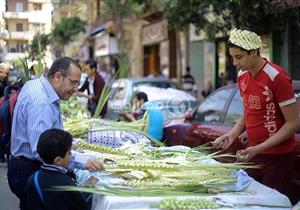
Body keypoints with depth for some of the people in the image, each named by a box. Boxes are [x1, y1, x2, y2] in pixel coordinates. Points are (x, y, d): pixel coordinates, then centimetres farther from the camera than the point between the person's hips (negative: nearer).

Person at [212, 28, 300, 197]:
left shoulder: (277, 77, -17)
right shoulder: (242, 76, 5)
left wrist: (258, 149, -22)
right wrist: (232, 135, -2)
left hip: (277, 157, -6)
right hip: (253, 154, 6)